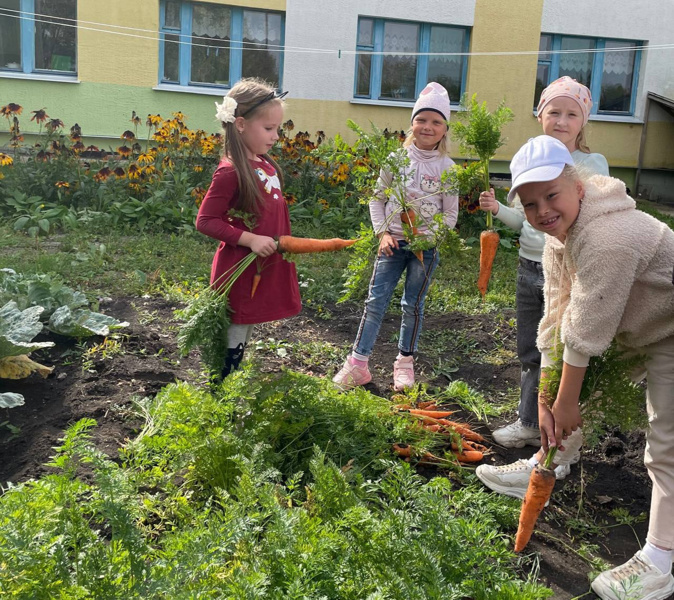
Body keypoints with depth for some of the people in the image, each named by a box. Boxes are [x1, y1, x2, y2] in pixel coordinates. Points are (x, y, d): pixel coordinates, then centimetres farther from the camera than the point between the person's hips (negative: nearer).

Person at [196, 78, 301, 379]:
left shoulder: (267, 165, 6)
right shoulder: (231, 172, -18)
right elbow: (205, 221, -17)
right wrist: (249, 239, -23)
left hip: (269, 269, 8)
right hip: (241, 272, -8)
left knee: (244, 334, 19)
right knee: (233, 344, 4)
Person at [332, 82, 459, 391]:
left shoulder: (446, 166, -2)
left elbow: (450, 215, 0)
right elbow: (377, 199, 7)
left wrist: (429, 236, -14)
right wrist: (382, 233, -4)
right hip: (393, 241, 1)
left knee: (413, 305, 8)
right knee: (375, 301, -1)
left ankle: (405, 362, 22)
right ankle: (358, 362, 4)